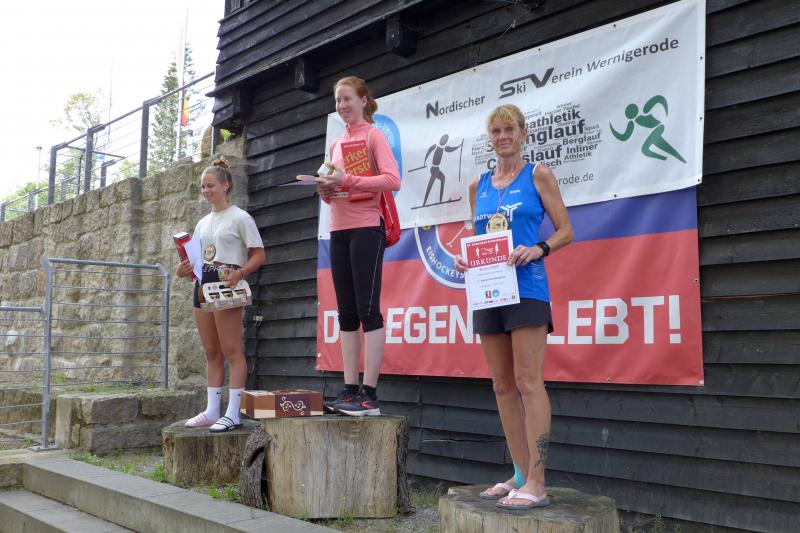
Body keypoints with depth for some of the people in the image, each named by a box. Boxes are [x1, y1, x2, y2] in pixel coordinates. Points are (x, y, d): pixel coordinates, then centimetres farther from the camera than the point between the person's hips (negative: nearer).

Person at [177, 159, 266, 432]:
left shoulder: (239, 218, -3)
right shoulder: (203, 222, 19)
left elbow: (259, 255, -7)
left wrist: (238, 274, -23)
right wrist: (184, 269, 0)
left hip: (226, 286, -8)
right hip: (203, 283, 8)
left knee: (232, 351, -7)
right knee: (211, 352, 10)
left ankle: (233, 413, -6)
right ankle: (212, 411, 15)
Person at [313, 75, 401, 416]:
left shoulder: (373, 135, 0)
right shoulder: (336, 143, 20)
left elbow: (392, 180, -14)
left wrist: (347, 181, -19)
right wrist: (326, 191, -1)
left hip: (366, 229, -7)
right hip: (339, 231, 8)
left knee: (368, 309, -9)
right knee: (346, 312, 5)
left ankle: (369, 394, -7)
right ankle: (350, 390, 9)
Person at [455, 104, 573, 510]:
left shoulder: (538, 175, 3)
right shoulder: (479, 186, 16)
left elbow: (566, 231, 0)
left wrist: (538, 249, -18)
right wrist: (464, 258, 0)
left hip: (526, 288, -6)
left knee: (527, 383, -9)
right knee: (503, 386, 7)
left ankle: (536, 484, -5)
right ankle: (520, 475, 16)